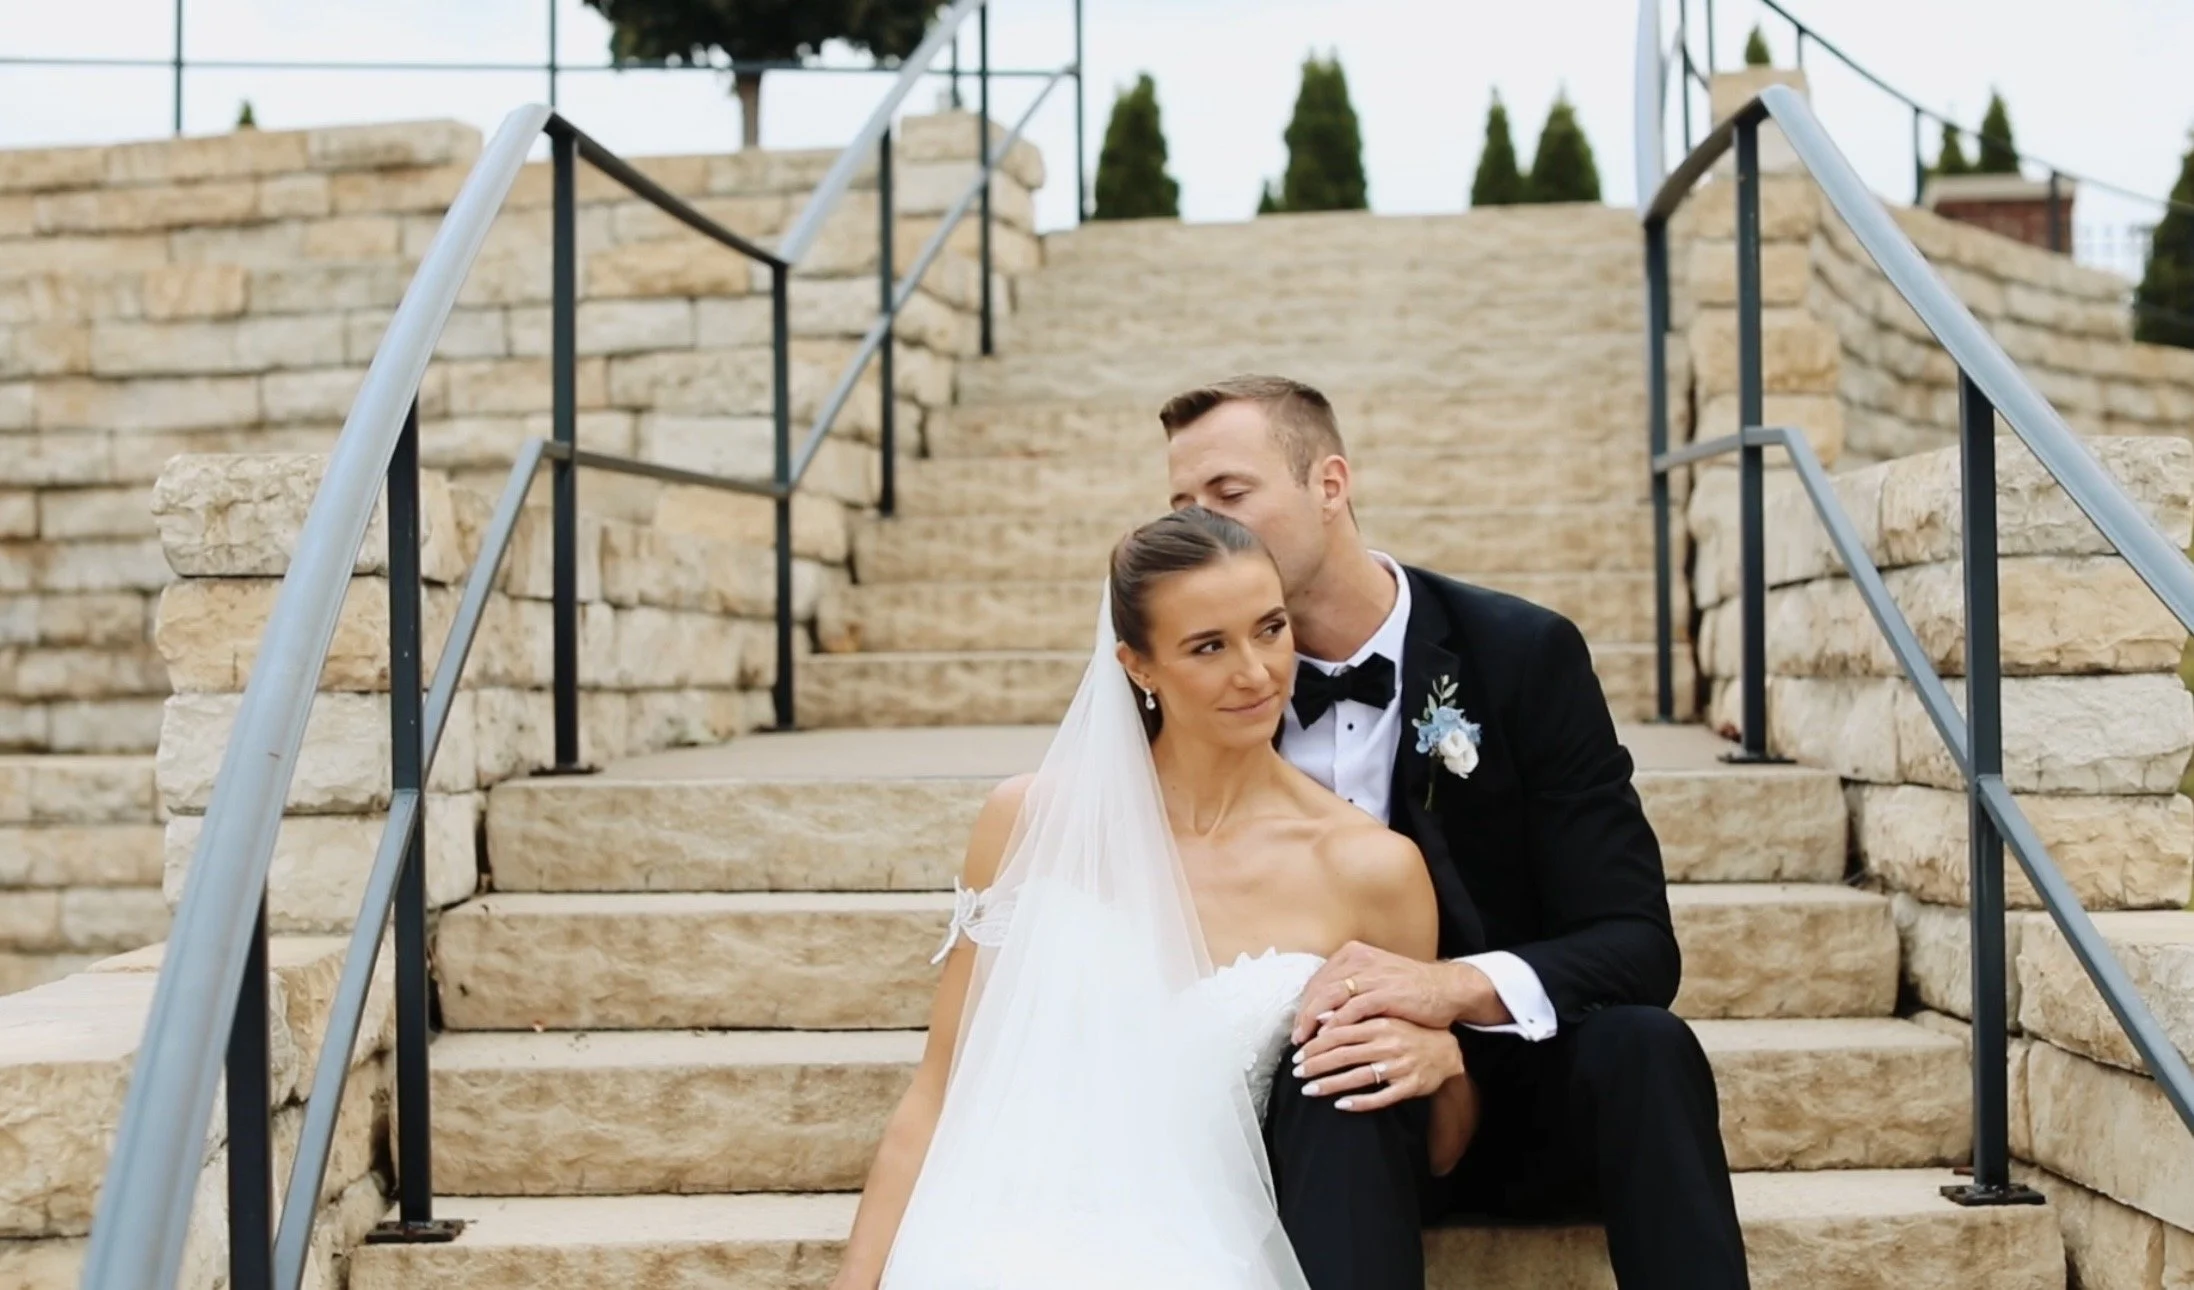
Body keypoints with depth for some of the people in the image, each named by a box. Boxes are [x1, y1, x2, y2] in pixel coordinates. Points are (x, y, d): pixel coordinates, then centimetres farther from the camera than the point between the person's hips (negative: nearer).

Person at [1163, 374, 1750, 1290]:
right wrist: (1401, 1038, -26)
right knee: (1331, 1081, -34)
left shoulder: (1524, 654, -8)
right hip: (1339, 1110, 0)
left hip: (1528, 1090, 0)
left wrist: (1456, 987, -33)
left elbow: (1636, 945, -12)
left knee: (1641, 1044, -31)